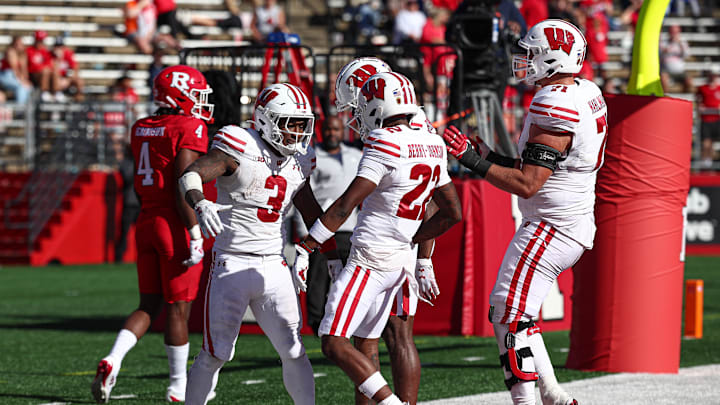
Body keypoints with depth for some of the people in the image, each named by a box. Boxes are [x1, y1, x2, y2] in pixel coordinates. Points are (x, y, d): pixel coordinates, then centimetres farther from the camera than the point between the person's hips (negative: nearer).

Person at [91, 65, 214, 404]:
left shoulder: (141, 129, 10)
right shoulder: (189, 129, -13)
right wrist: (195, 234, -17)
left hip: (146, 223, 7)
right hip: (176, 226, -7)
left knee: (149, 305, 13)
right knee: (178, 308, 2)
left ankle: (112, 361, -7)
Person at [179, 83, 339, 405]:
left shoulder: (298, 161, 9)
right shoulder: (241, 147, -11)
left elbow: (311, 212, 22)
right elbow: (190, 175, -21)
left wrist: (333, 259, 23)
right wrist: (200, 204, -41)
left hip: (274, 268, 5)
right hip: (232, 265, -5)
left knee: (294, 353, 0)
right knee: (215, 354, -1)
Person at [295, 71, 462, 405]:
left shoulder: (386, 144, -15)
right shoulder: (432, 146, 10)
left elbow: (345, 206, -18)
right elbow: (453, 214, 17)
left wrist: (305, 248, -15)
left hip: (370, 260, -9)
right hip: (400, 259, 9)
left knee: (334, 344, -9)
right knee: (366, 344, 14)